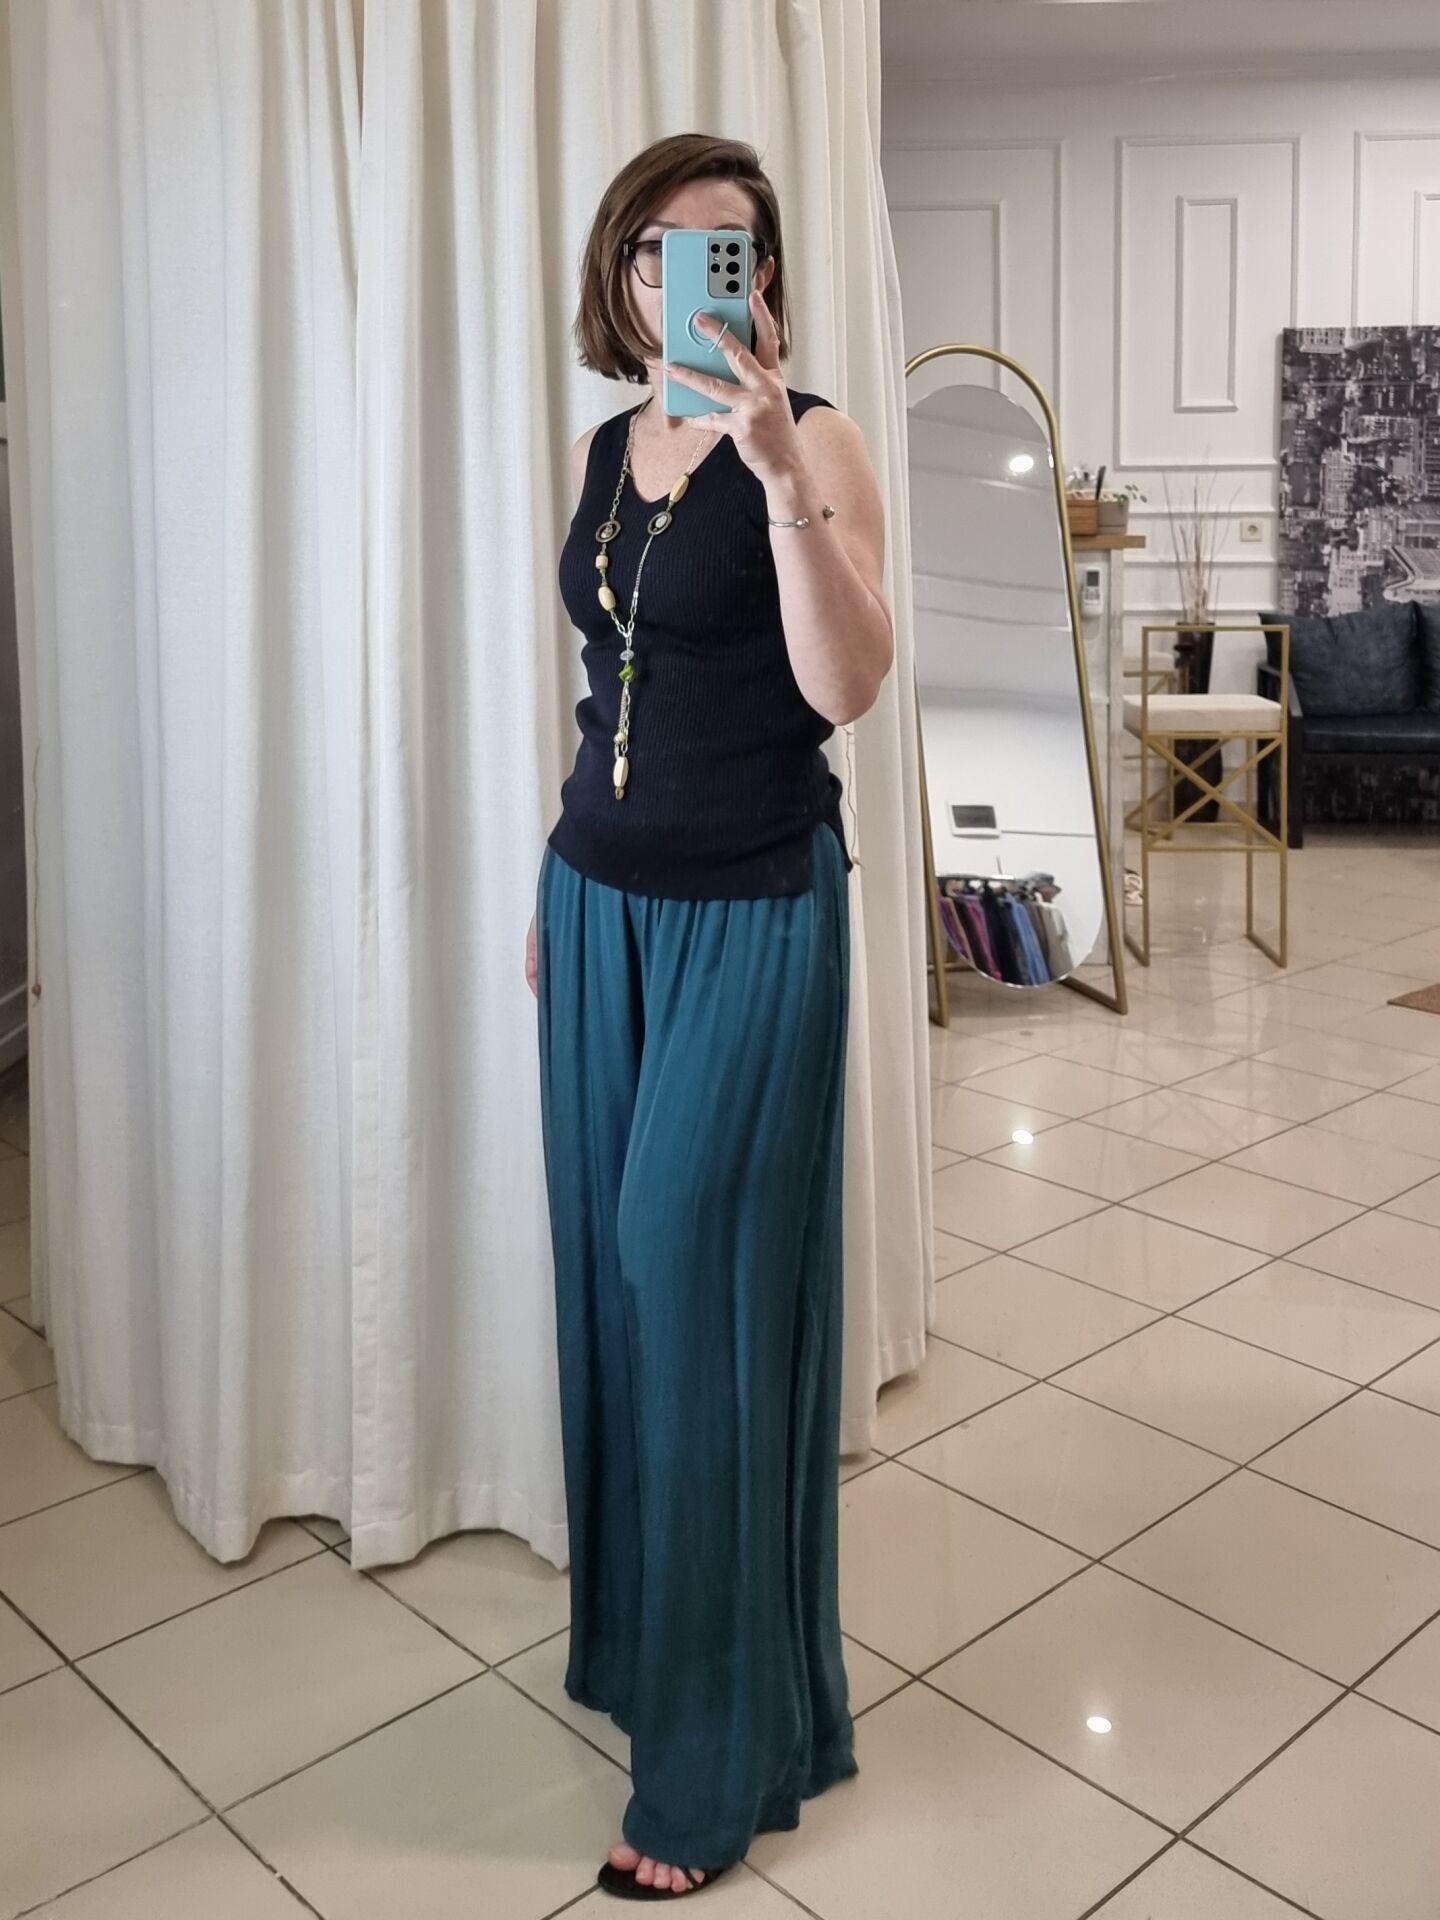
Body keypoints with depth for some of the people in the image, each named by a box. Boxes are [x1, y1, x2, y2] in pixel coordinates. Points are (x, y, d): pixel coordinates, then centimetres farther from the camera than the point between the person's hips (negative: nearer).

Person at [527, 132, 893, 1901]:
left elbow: (848, 685, -22)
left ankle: (725, 1751, 15)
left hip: (751, 915, -6)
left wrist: (782, 476, -32)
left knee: (711, 1293, -2)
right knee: (614, 1274, 13)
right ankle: (634, 1627, 35)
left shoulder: (813, 442, -9)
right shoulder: (600, 451, 11)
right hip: (600, 900, 7)